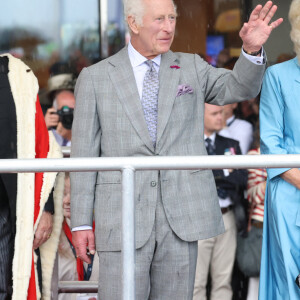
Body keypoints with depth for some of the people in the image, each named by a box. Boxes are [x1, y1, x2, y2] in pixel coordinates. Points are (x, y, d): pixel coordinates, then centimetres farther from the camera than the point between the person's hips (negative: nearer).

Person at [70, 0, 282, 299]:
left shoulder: (191, 67, 12)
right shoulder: (94, 78, 4)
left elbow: (240, 87, 0)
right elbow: (84, 154, 3)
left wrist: (252, 49, -21)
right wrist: (81, 223, -1)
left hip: (181, 216, 2)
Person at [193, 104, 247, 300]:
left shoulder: (231, 145, 15)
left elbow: (243, 179, 3)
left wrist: (216, 175, -8)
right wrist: (222, 172, -9)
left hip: (226, 219, 4)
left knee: (223, 281, 6)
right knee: (197, 283, -4)